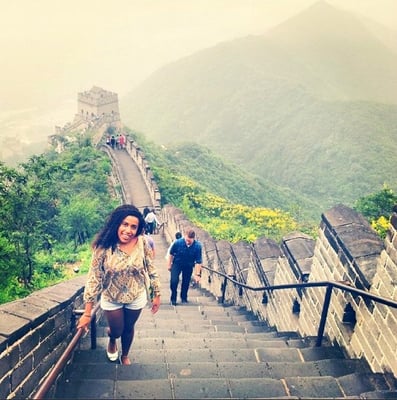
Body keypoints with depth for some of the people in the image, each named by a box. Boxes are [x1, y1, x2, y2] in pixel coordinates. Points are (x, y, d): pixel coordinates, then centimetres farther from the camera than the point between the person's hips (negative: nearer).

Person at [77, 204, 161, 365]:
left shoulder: (142, 243, -20)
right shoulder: (103, 247, -25)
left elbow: (151, 269, -7)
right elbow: (94, 279, -20)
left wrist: (157, 295, -1)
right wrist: (87, 314, -17)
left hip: (136, 297, 2)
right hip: (111, 298, -1)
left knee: (129, 329, 23)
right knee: (116, 331, 17)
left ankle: (125, 355, 55)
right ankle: (112, 341, 56)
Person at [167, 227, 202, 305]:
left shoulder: (197, 246, -29)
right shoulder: (178, 242, -28)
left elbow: (198, 262, -20)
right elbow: (171, 254, -8)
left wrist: (197, 274, -19)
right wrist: (169, 264, 1)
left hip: (188, 266, 1)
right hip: (177, 263, -1)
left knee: (186, 282, 12)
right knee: (174, 281, -13)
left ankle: (184, 298, 38)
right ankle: (173, 299, 11)